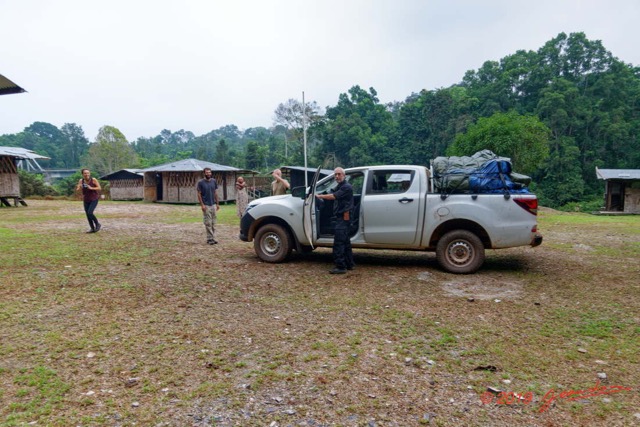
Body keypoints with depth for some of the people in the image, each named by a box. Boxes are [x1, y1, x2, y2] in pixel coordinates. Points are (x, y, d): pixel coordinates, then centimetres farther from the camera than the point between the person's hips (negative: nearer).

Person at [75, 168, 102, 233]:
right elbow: (77, 190, -5)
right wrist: (78, 187, -27)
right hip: (86, 200, 5)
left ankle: (98, 224, 4)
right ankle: (92, 229, 17)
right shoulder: (81, 180, -3)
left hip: (94, 199, -4)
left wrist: (91, 188, -24)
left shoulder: (93, 180, -12)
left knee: (90, 213, -18)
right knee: (87, 215, 5)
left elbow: (99, 188, -11)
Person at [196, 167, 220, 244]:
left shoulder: (214, 181, 7)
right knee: (208, 223, -2)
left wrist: (217, 203, 10)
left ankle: (213, 237, 13)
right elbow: (199, 194, -5)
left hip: (213, 205, 5)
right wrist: (202, 205, -13)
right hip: (206, 205, -5)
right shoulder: (200, 182, -5)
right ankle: (210, 238, 3)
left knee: (213, 223, 7)